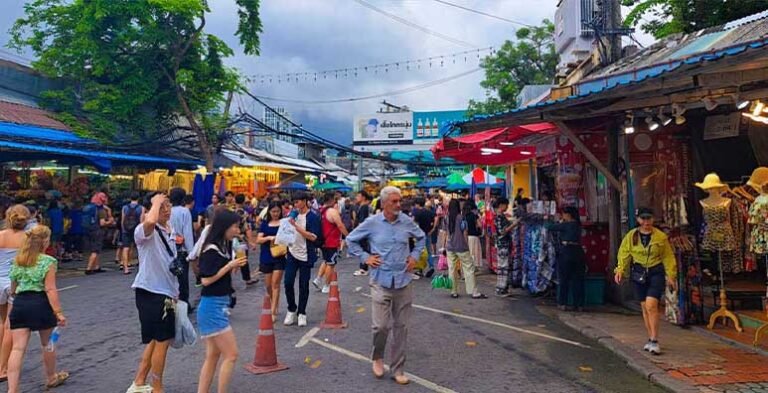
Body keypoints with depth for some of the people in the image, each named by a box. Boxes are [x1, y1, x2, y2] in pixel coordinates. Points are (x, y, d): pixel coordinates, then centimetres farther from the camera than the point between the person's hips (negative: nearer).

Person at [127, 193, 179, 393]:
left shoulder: (171, 231, 11)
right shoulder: (144, 231, -15)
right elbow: (150, 221, -43)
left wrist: (174, 291, 21)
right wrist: (156, 202, -25)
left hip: (166, 293, 9)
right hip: (150, 293, -9)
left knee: (156, 340, 18)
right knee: (162, 341, 1)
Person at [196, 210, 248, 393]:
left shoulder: (224, 247, 9)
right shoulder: (211, 250, -17)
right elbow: (206, 280, -19)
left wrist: (234, 266, 0)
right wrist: (230, 265, -16)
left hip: (218, 305, 9)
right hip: (212, 306, -9)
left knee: (213, 355, 13)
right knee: (231, 355, -5)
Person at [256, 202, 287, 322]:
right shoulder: (265, 224, 8)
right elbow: (258, 240, 1)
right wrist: (269, 237, -17)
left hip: (279, 257, -3)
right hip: (266, 257, 3)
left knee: (275, 284, -7)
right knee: (268, 285, 10)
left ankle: (273, 312, -5)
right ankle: (275, 305, 33)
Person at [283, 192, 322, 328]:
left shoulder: (313, 217, -10)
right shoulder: (294, 214, 6)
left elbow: (313, 237, -19)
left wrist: (296, 226, -23)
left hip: (305, 256, -4)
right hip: (292, 253, 4)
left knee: (303, 286, 4)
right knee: (288, 283, 1)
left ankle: (301, 313, 17)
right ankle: (291, 310, 19)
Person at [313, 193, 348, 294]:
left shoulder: (321, 211, 8)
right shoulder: (333, 211, -17)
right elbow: (340, 226, -19)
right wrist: (348, 236, -10)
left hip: (323, 242, 8)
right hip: (332, 242, -8)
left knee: (326, 261, 24)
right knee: (331, 264, 2)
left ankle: (317, 279, 15)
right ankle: (326, 287, 7)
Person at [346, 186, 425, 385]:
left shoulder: (407, 222, 0)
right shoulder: (372, 223, -5)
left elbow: (421, 237, 19)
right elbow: (351, 240, 7)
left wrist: (414, 256, 7)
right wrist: (365, 257, -1)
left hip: (403, 281, 2)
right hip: (381, 281, -2)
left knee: (401, 327, 8)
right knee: (381, 325, -6)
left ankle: (398, 369, 22)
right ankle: (377, 357, 25)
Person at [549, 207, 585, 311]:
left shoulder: (566, 225, -9)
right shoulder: (578, 225, 10)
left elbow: (550, 228, -4)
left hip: (566, 252, -6)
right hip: (578, 252, 6)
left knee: (564, 279, 4)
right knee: (578, 279, 8)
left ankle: (563, 303, 5)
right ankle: (579, 304, 10)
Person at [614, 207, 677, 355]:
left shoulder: (661, 236, -2)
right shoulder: (631, 236, 2)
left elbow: (668, 257, 4)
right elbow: (624, 254, 3)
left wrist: (671, 276, 3)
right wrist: (620, 270, -9)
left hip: (656, 273, -3)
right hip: (639, 273, 3)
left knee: (651, 305, -15)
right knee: (645, 307, 10)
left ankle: (654, 341, -8)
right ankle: (651, 339, 23)